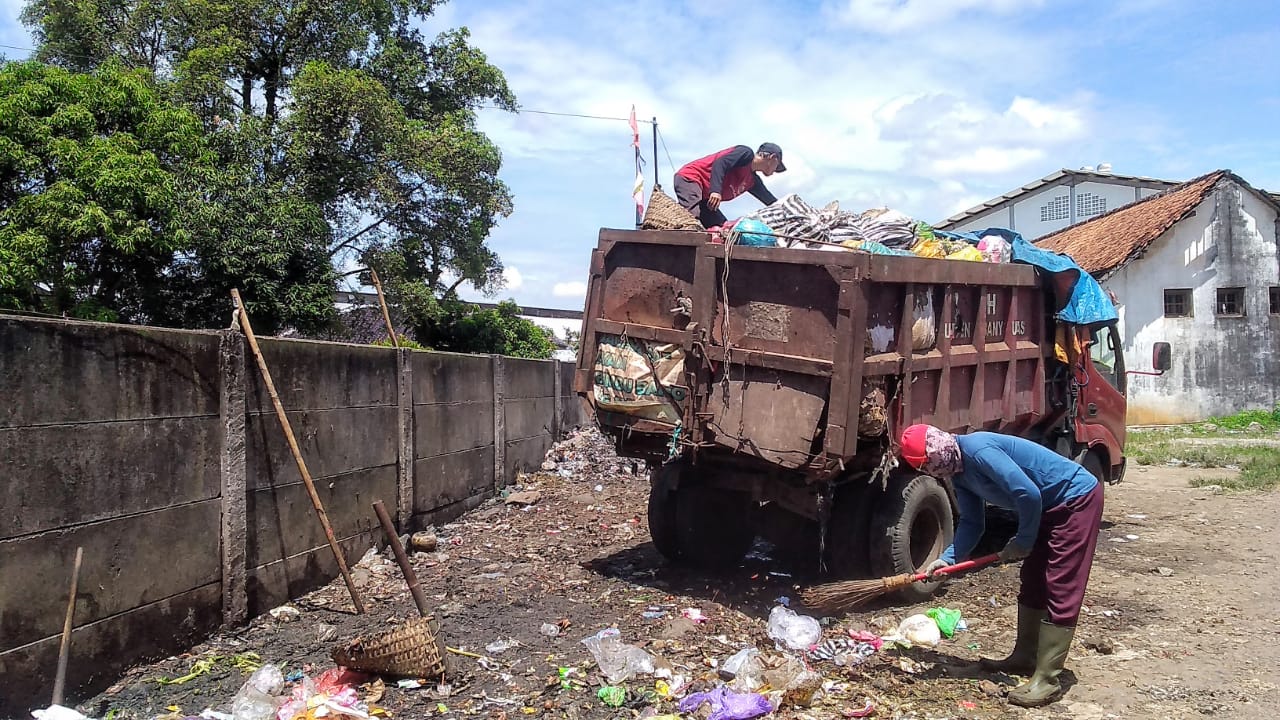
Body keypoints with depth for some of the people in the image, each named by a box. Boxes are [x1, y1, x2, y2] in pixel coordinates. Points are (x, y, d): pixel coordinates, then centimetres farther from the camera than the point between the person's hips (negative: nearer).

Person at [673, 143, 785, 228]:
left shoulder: (753, 181, 21)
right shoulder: (746, 153, -4)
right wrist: (715, 190, -32)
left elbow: (772, 203, 25)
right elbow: (720, 163, -19)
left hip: (704, 198, 10)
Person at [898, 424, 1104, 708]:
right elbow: (972, 522, 7)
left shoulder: (978, 450, -27)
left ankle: (1047, 679, -6)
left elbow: (1029, 494, -30)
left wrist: (1023, 542, -15)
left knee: (1059, 590, -9)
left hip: (1077, 497, -10)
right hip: (1051, 506, 10)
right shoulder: (959, 472, 3)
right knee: (1032, 583, 16)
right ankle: (1024, 657, 28)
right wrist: (947, 558, -6)